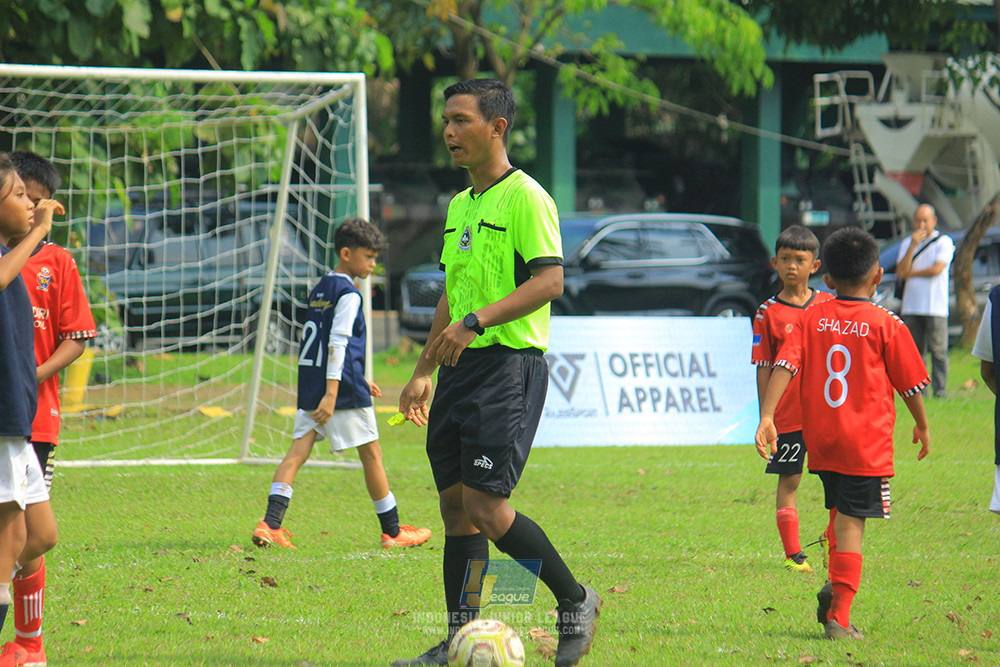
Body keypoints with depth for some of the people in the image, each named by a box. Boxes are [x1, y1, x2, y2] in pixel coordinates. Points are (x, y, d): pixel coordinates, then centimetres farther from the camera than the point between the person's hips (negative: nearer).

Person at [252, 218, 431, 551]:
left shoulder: (319, 290, 17)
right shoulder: (348, 294, -10)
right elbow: (338, 344, -19)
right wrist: (332, 393, -24)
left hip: (310, 385, 8)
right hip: (345, 389, -8)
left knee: (297, 451, -2)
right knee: (371, 454, 4)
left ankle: (270, 524, -18)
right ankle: (393, 532, 12)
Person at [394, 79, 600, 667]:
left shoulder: (526, 198, -10)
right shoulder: (460, 205, 18)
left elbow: (549, 280, -20)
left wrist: (476, 322, -25)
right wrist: (425, 370, 24)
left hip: (510, 365, -9)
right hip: (462, 370, 9)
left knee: (486, 505, -14)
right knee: (455, 505, 6)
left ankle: (575, 602, 2)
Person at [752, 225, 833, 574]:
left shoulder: (828, 304, 5)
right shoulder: (768, 312, -1)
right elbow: (764, 369, 0)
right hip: (788, 413, -2)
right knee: (788, 481, 3)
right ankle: (793, 554, 11)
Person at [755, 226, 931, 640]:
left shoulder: (812, 319, 4)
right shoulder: (886, 325, -4)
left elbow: (784, 366, -8)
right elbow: (910, 384, 4)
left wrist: (767, 416, -12)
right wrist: (922, 425, 20)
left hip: (819, 439, 4)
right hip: (866, 443, -4)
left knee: (840, 510, 25)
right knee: (850, 525, -5)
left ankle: (835, 586, 10)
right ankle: (839, 617, -11)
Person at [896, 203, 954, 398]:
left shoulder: (944, 242, 2)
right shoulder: (907, 243, 14)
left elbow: (937, 269, -10)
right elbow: (901, 271, 0)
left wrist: (910, 273, -1)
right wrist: (913, 245, -8)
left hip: (936, 307, -4)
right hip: (911, 307, 4)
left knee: (938, 350, -6)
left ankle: (940, 388, -2)